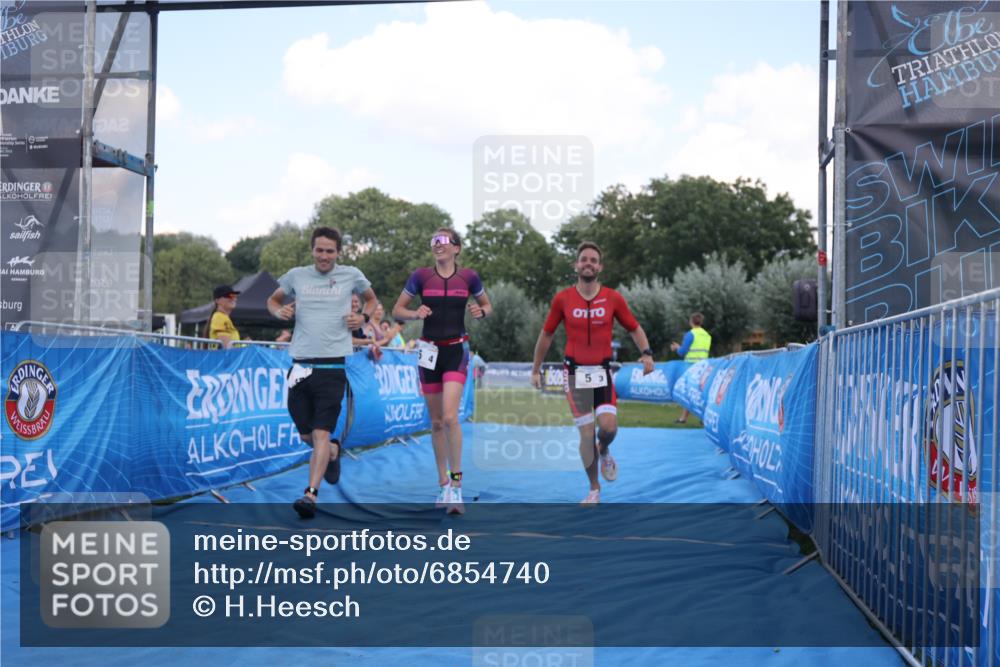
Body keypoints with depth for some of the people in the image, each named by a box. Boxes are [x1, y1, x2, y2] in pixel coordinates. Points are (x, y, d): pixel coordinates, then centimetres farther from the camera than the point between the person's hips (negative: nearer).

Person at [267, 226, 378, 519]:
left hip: (332, 366, -3)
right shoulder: (296, 275, 10)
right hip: (300, 366, 3)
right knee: (306, 435, 9)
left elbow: (371, 299, 24)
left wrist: (363, 316, 3)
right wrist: (279, 311, 2)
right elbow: (273, 300, 25)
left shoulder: (351, 275, 7)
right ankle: (333, 451, 41)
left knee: (321, 433, -12)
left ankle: (311, 494, -13)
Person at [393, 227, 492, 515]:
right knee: (436, 421, 9)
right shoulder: (421, 276, 0)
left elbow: (487, 305, 15)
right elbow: (397, 311, 6)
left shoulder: (469, 277, 0)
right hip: (430, 351, 2)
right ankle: (443, 484, 22)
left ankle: (456, 485, -9)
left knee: (450, 417, -17)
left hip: (456, 351, -2)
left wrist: (481, 312, -8)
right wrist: (415, 313, -14)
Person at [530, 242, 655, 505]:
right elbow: (546, 335, 9)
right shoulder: (562, 299, -1)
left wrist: (646, 353, -11)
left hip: (602, 371, 0)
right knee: (586, 433, -2)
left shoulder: (613, 298, -1)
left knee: (609, 426, -17)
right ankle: (594, 489, 14)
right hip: (575, 372, 0)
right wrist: (535, 370, 12)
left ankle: (604, 452, 21)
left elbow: (635, 328, 7)